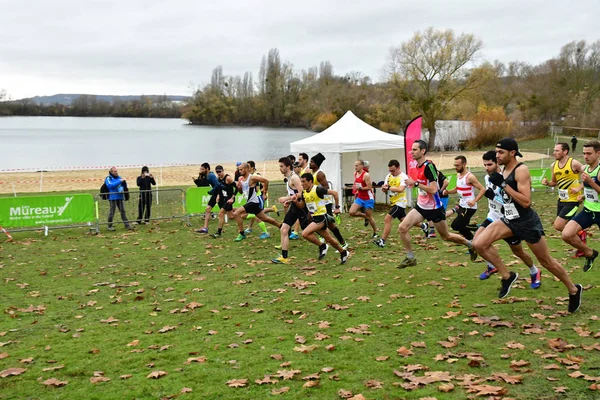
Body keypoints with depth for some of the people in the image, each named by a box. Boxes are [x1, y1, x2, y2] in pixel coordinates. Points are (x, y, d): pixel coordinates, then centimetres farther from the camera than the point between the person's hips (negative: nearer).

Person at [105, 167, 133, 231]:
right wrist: (119, 181, -25)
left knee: (123, 211, 5)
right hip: (113, 197, -5)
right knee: (112, 212, 1)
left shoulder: (119, 177, 13)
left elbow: (124, 185, 19)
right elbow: (110, 185, -22)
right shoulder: (108, 178, -4)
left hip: (120, 197, 5)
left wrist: (124, 182, -5)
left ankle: (127, 225, 6)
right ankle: (109, 226, 12)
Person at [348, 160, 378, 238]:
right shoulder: (355, 174, 5)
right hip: (360, 198, 7)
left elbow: (370, 187, -22)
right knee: (351, 212, -10)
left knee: (369, 217, 1)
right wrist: (356, 191, 11)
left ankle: (375, 233, 19)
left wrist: (359, 188, -30)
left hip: (368, 199, -7)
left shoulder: (366, 175, -19)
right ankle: (365, 216, 16)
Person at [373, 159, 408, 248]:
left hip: (400, 202, -8)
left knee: (387, 219, -16)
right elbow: (385, 190, 5)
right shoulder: (389, 176, 5)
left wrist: (389, 187, -24)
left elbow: (400, 189, -31)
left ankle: (382, 241, -14)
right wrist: (384, 188, -18)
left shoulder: (403, 177, -17)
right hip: (394, 202, 8)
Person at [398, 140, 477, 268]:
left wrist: (415, 183, -27)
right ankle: (410, 258, 4)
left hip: (434, 208, -7)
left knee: (446, 236, 10)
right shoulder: (418, 165, 5)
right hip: (421, 206, 8)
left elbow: (433, 189, -28)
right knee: (402, 228, -9)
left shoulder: (428, 166, -22)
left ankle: (471, 245, 36)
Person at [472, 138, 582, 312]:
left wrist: (503, 184, -28)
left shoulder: (521, 170, -20)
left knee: (546, 261, 7)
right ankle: (507, 276, 6)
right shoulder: (504, 169, 5)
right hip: (509, 219, 8)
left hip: (527, 222, -7)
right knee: (479, 244, -10)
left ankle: (574, 290, 30)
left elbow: (526, 202, -28)